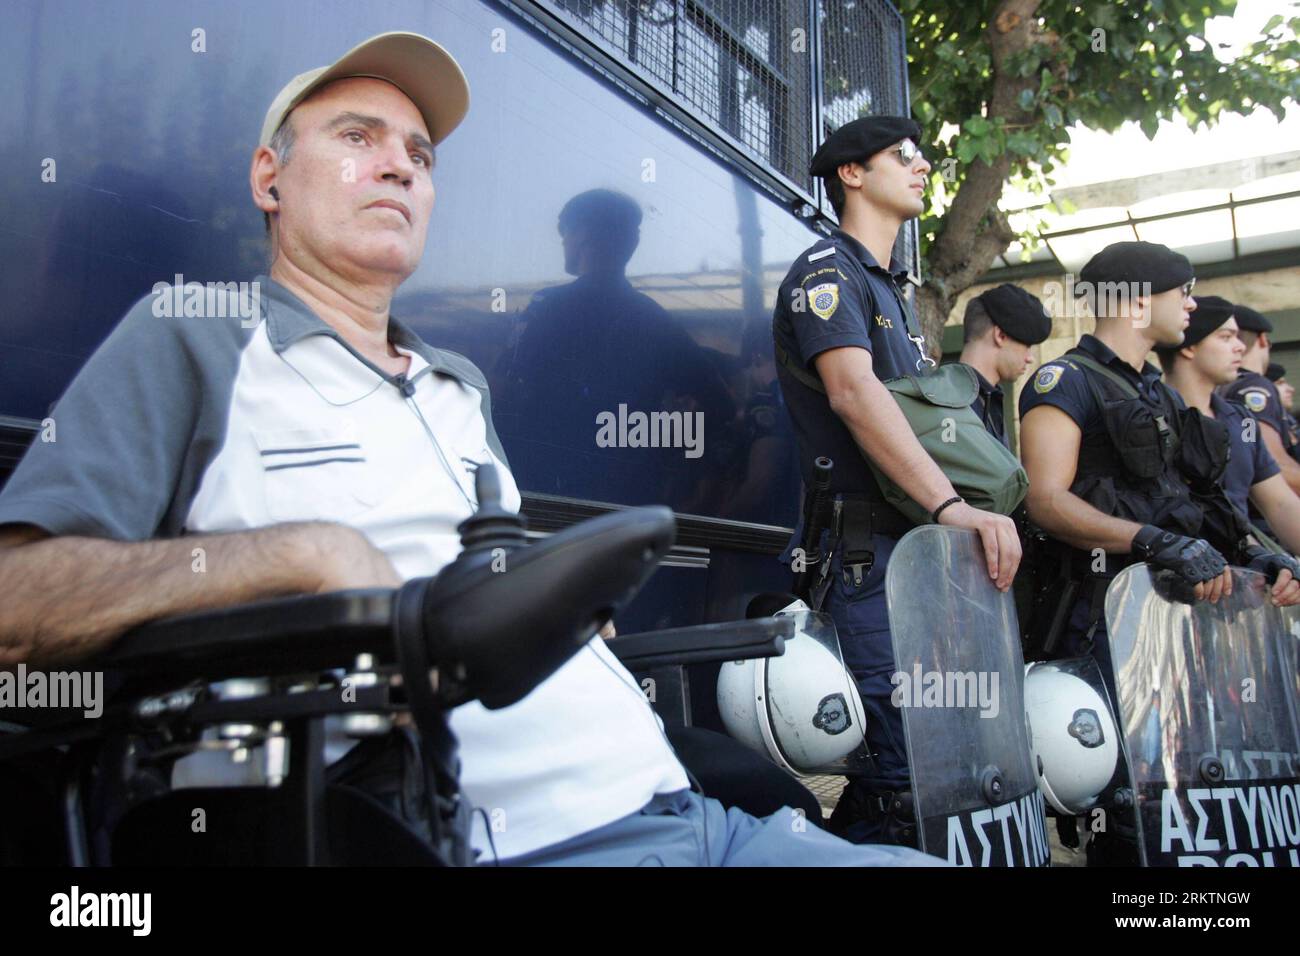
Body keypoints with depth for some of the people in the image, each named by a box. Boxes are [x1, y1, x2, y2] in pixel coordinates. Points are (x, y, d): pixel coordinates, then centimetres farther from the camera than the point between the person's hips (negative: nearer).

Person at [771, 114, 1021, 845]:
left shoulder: (891, 290, 25)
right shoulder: (827, 271, -3)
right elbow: (854, 392, -21)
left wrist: (975, 508, 12)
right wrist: (951, 504, -31)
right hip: (868, 545, -9)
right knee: (902, 757, -13)